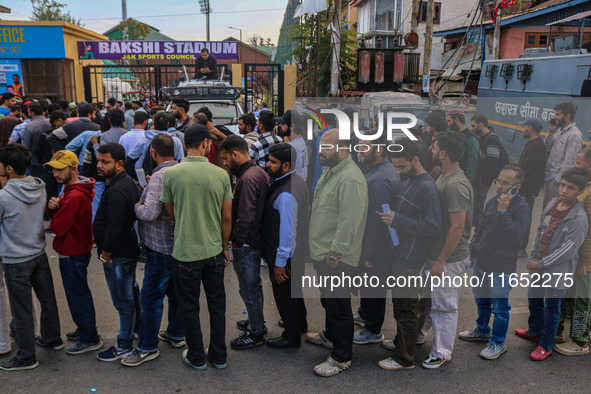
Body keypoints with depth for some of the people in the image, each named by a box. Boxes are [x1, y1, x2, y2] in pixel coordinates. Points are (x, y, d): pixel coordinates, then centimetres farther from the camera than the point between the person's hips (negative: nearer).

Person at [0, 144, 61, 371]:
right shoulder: (40, 188, -5)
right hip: (39, 254, 6)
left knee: (22, 310, 7)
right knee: (47, 300, 20)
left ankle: (26, 357, 21)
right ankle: (52, 339, 39)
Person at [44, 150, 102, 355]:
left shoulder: (76, 196, -27)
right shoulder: (70, 189, 8)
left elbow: (57, 227, -26)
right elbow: (54, 217, 9)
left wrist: (55, 213, -5)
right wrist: (52, 207, -13)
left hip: (72, 254, -10)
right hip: (74, 250, 10)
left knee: (77, 296, 2)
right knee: (79, 293, 22)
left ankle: (89, 339, 14)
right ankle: (85, 328, 38)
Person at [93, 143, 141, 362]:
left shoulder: (116, 191, -25)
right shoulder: (128, 182, 8)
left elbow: (114, 228, -27)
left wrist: (105, 254, -14)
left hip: (118, 254, -10)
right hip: (128, 250, 10)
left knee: (123, 301, 3)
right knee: (131, 293, 24)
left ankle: (124, 346, 16)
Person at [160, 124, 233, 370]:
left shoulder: (170, 174, -11)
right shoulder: (221, 175, -8)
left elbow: (171, 214, 1)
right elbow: (227, 217, -2)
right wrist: (224, 247, 11)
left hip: (185, 253, -2)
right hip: (214, 251, 2)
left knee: (189, 306, 15)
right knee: (217, 304, 18)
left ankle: (196, 357, 30)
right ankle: (219, 356, 32)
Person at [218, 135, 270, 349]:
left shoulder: (247, 179, -24)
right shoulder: (259, 172, 8)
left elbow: (245, 217, -27)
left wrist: (237, 242, -14)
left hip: (246, 244, -10)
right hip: (257, 239, 10)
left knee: (249, 289, 5)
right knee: (254, 285, 24)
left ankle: (255, 334, 20)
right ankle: (257, 321, 42)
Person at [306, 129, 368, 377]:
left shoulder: (350, 180, -25)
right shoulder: (329, 170, 9)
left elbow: (348, 224, -27)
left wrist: (333, 256, -22)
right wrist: (317, 246, 20)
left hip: (337, 259, -10)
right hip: (322, 253, 10)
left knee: (339, 306, 4)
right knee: (328, 299, 26)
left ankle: (342, 358, 19)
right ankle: (330, 336, 47)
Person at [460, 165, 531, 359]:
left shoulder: (522, 209, -18)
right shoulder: (492, 201, 4)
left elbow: (515, 238, -29)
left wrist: (503, 212, -33)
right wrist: (473, 250, 23)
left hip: (502, 268, -7)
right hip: (481, 263, 7)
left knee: (499, 307, 7)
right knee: (481, 300, 23)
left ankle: (498, 343, 25)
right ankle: (482, 331, 45)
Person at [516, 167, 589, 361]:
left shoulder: (579, 219, -23)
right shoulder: (552, 204, -2)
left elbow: (567, 251, -23)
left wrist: (540, 264, -17)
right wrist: (533, 259, 6)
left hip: (557, 272, -7)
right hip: (538, 266, 7)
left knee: (551, 309, 9)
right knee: (534, 300, 23)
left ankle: (546, 345, 29)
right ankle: (535, 332, 46)